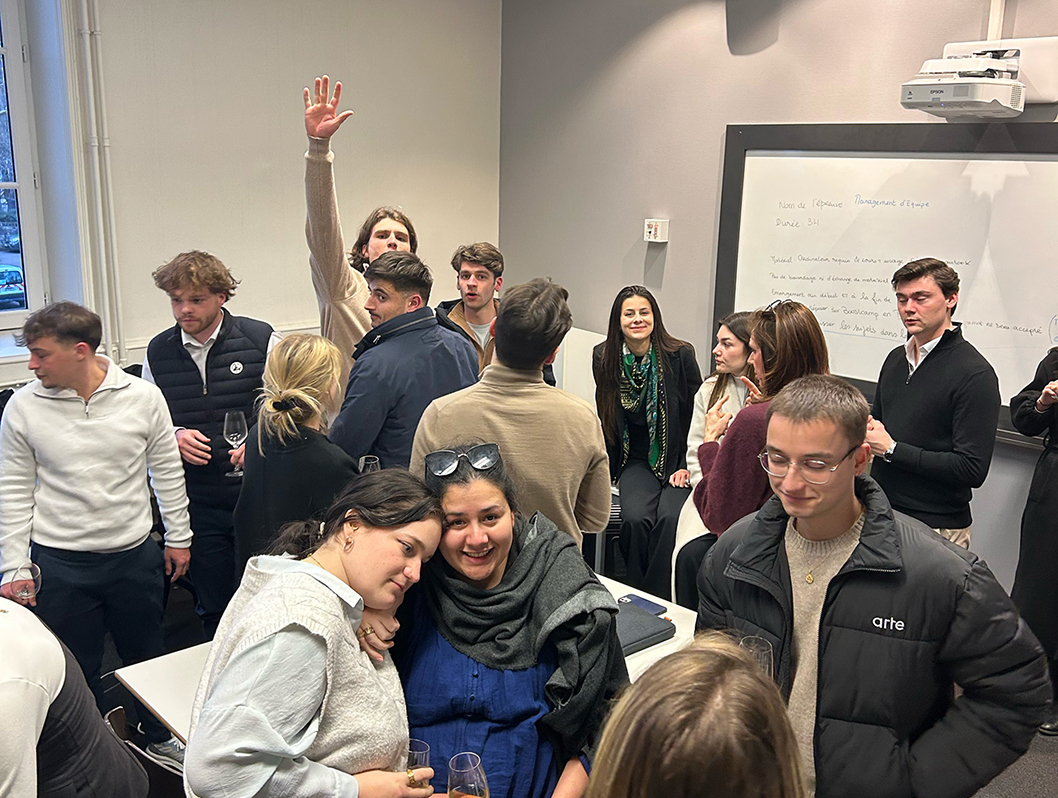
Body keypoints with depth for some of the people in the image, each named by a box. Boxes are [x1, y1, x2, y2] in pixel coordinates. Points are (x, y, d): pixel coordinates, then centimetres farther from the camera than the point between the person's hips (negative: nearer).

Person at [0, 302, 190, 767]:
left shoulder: (142, 396, -7)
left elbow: (167, 471, 3)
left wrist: (178, 537, 7)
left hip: (134, 554, 1)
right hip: (59, 563, 0)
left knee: (147, 657, 18)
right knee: (76, 672, 12)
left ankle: (159, 738, 41)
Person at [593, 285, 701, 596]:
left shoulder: (681, 355, -5)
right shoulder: (604, 358, 2)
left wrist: (689, 466, -7)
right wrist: (606, 466, 3)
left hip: (677, 459, -1)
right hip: (636, 460, 2)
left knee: (670, 518, -28)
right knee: (636, 518, -27)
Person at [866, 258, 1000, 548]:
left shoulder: (975, 374, -16)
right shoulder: (896, 358, 9)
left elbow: (972, 469, -22)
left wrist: (891, 449, -18)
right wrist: (867, 429, -2)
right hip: (880, 513, 7)